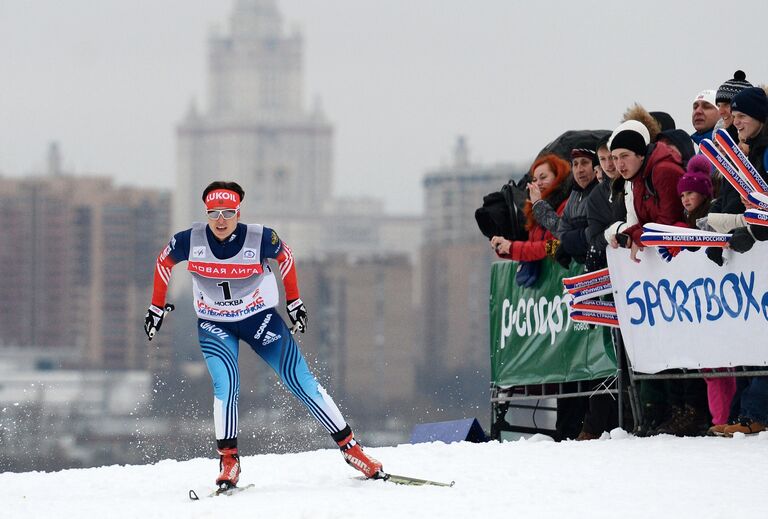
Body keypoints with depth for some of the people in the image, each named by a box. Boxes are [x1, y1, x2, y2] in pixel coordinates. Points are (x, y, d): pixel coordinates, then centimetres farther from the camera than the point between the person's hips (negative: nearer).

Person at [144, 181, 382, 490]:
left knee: (300, 380, -4)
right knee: (224, 386, -22)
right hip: (215, 325, 1)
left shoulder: (260, 239, -21)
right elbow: (163, 262, 3)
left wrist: (294, 301, 6)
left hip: (259, 316, -1)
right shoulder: (190, 242, -18)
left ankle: (349, 446, 3)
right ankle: (228, 459, -8)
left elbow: (285, 255, 1)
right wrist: (157, 306, 9)